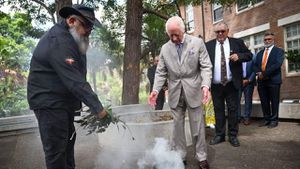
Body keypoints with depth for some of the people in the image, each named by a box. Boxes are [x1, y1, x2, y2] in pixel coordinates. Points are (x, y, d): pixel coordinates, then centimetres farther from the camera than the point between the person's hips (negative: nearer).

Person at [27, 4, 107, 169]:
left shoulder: (69, 38, 10)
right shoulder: (58, 40, -23)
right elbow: (74, 81, -30)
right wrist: (97, 108, -27)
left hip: (64, 101, 10)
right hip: (49, 102, -10)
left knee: (68, 140, 19)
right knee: (56, 148, -3)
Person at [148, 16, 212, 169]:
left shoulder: (197, 43, -2)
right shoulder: (165, 48, 5)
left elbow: (206, 67, -4)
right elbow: (161, 72, 5)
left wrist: (205, 85, -20)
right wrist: (155, 90, -10)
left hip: (193, 91, -2)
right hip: (175, 93, 3)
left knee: (197, 126, 5)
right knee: (177, 126, 9)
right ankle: (179, 157, 23)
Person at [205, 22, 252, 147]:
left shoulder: (237, 42, 5)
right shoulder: (208, 45, 5)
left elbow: (249, 55, 6)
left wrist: (239, 56, -14)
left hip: (232, 84, 0)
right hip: (215, 85, 1)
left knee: (233, 110, 6)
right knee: (218, 110, 10)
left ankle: (233, 135, 19)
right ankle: (219, 135, 22)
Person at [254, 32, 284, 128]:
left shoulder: (279, 51, 2)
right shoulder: (260, 53, 19)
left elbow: (277, 64, -12)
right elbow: (255, 65, 11)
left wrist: (264, 73, -17)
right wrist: (259, 73, -11)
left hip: (273, 80, -5)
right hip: (261, 81, 5)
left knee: (274, 102, 2)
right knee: (264, 102, 8)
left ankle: (274, 120, 13)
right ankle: (267, 119, 18)